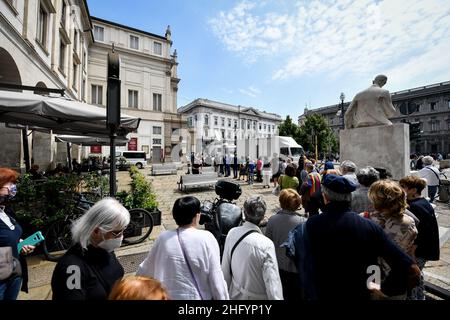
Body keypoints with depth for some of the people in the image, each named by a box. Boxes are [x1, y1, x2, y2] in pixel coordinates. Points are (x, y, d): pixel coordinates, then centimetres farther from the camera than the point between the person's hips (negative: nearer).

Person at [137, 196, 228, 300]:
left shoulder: (163, 238, -11)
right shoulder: (207, 238, -20)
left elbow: (145, 269, 4)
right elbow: (216, 278, -16)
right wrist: (223, 298, -2)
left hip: (168, 296, 2)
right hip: (198, 296, -2)